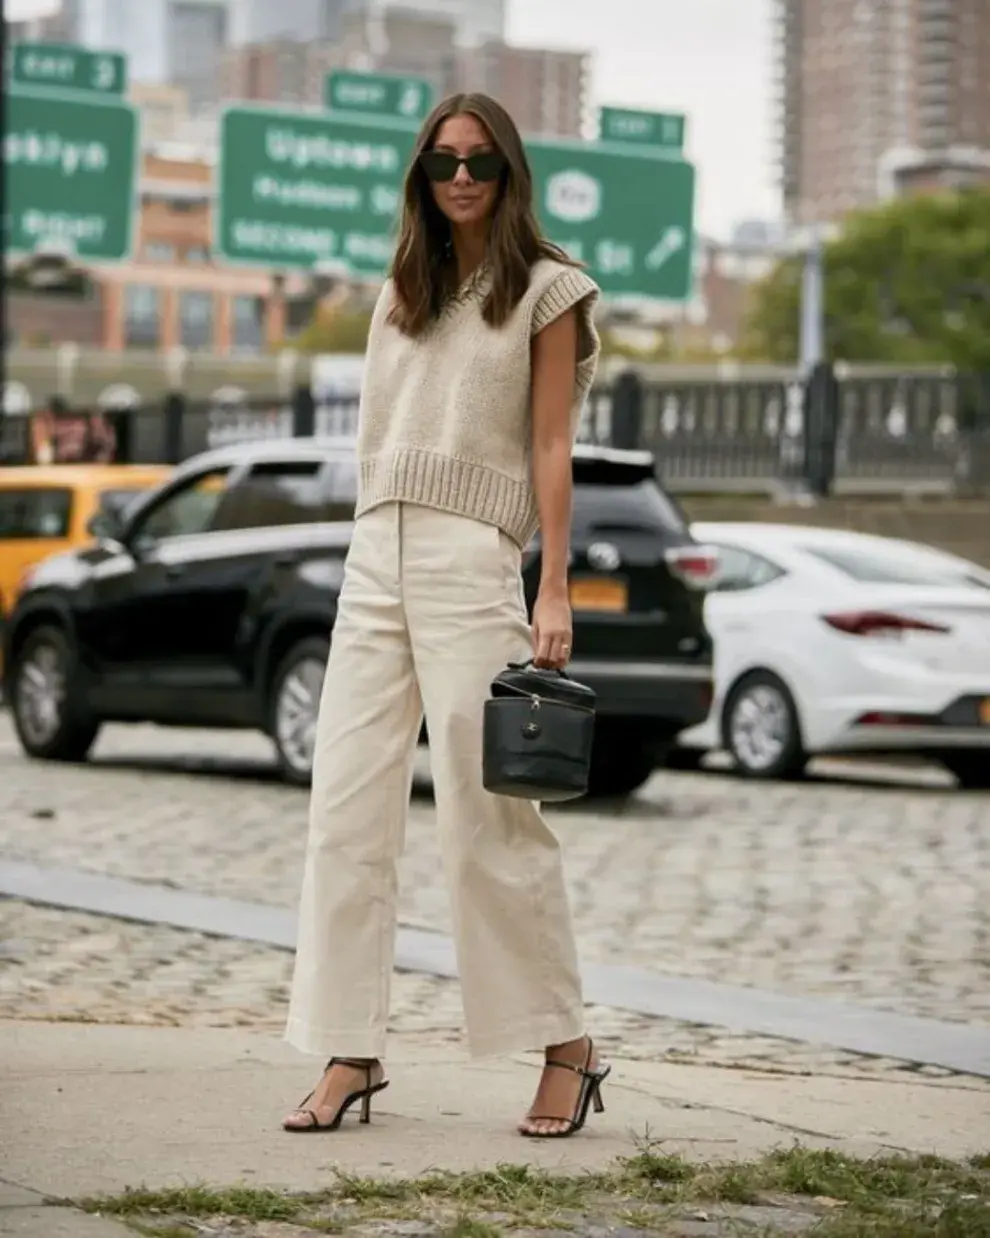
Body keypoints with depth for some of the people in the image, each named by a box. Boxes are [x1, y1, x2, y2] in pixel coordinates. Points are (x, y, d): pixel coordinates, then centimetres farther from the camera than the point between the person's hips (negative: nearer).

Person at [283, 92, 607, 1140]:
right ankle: (350, 1054, 2)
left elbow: (550, 447, -1)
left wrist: (555, 591, -8)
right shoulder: (401, 294, 20)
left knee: (487, 815, -6)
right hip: (375, 554, 6)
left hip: (471, 556, -6)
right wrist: (376, 546, 11)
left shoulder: (545, 291, 4)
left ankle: (567, 1051, 4)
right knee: (345, 807, -1)